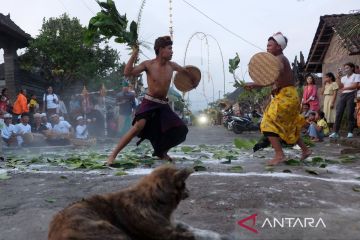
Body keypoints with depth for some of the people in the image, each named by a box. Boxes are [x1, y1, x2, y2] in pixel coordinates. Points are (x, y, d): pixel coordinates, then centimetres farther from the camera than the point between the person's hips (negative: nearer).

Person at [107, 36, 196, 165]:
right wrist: (134, 55, -25)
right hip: (149, 102, -5)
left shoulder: (171, 65, 4)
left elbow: (183, 70, 27)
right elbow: (127, 73, -19)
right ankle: (113, 155, -20)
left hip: (163, 105, 6)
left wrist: (192, 78, 44)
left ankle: (161, 152, 22)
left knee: (181, 130, -1)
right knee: (139, 126, -29)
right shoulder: (148, 64, -8)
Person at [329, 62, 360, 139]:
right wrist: (338, 78, -1)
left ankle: (350, 132, 3)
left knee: (350, 114, -4)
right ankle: (335, 132, -5)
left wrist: (345, 88, -8)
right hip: (342, 96, 5)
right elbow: (341, 86, 6)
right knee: (338, 113, -4)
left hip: (351, 95, -5)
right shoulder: (343, 78, 20)